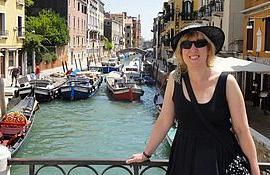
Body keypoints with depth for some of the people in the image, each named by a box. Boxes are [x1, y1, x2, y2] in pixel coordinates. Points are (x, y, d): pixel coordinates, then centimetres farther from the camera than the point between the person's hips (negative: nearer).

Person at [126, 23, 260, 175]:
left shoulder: (226, 82, -11)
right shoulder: (175, 79, -4)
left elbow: (242, 130, -8)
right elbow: (164, 122, 3)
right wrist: (146, 154, 8)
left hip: (221, 158, -2)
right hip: (183, 158, 2)